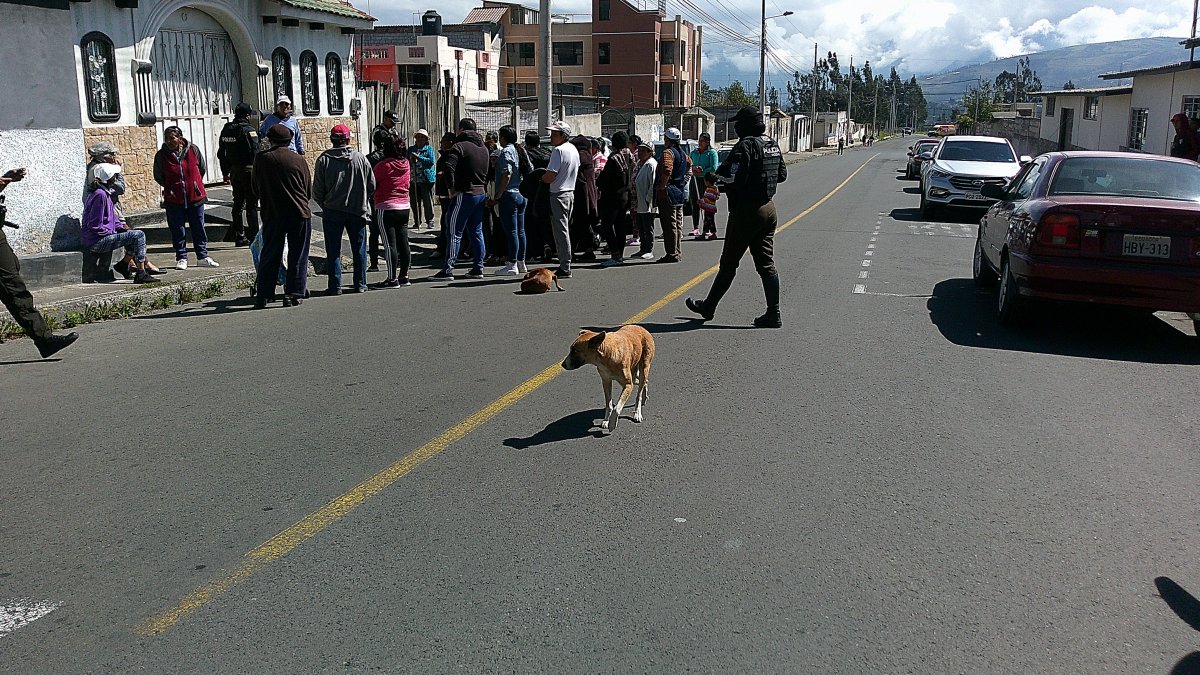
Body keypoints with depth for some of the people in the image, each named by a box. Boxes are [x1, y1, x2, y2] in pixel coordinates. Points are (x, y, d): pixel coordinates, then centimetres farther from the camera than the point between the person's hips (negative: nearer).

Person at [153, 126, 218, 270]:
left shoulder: (193, 150, -3)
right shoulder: (161, 155, -4)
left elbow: (203, 168, 12)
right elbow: (158, 177, 9)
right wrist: (170, 188, 7)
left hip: (195, 197, 1)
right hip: (174, 200, -1)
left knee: (198, 228, 8)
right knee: (177, 230, 4)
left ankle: (202, 257, 19)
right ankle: (181, 258, 14)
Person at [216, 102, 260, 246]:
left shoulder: (226, 129, 11)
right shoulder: (248, 129, -13)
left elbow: (221, 153, 15)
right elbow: (255, 152, -19)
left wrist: (225, 172, 21)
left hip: (234, 171, 7)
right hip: (248, 170, -7)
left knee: (238, 203, 13)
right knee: (251, 204, -3)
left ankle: (239, 237, 17)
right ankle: (254, 238, -3)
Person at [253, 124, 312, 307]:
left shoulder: (262, 159, -1)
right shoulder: (299, 160, -1)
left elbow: (256, 189, 7)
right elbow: (309, 192, 5)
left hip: (273, 215, 1)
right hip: (299, 213, -1)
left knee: (269, 256, 9)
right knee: (297, 256, 7)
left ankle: (264, 296, 9)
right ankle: (294, 294, 6)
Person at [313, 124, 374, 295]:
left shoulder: (324, 159, -5)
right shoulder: (360, 158, -2)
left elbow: (317, 191, -3)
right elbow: (372, 186, 1)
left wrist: (325, 204, 14)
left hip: (332, 212, -1)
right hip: (358, 210, 1)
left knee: (333, 250, 5)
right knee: (359, 249, 11)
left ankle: (335, 285, 3)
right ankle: (360, 284, 14)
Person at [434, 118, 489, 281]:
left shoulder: (459, 146, -9)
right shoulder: (484, 148, 16)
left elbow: (449, 167, -22)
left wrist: (451, 188, -14)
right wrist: (483, 187, 14)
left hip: (464, 194, -7)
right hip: (481, 194, 7)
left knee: (454, 232, -6)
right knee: (477, 232, 13)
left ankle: (448, 269, -9)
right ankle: (478, 268, 13)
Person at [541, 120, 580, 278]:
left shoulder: (559, 150, -16)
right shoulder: (574, 149, 12)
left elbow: (550, 176, -21)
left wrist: (541, 178, 0)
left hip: (558, 195, -9)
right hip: (570, 192, 9)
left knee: (560, 232, -5)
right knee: (564, 230, 15)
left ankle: (565, 268, -4)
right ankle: (565, 265, 19)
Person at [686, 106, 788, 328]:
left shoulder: (746, 145, -16)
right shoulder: (772, 144, 11)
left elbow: (734, 177, -24)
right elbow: (782, 174, 19)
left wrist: (720, 171, -5)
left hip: (746, 210, -8)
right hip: (768, 208, 8)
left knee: (729, 263, 3)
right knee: (766, 264, 8)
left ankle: (709, 307, 16)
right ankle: (773, 314, 7)